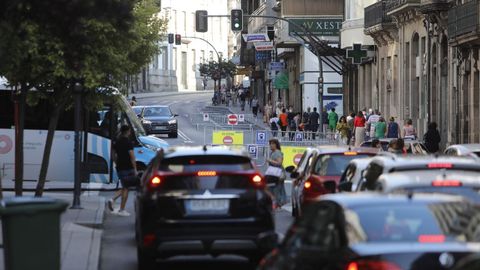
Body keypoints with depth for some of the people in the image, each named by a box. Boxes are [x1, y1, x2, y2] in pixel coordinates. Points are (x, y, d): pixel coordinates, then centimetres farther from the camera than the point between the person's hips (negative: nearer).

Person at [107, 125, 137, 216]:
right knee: (126, 188, 0)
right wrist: (135, 169, -14)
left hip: (119, 168, 7)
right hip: (128, 168, -7)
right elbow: (132, 156, -16)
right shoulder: (128, 142, -12)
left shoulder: (117, 141, 10)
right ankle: (122, 210, 1)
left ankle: (112, 199, -5)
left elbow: (114, 156, 16)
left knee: (124, 188, 18)